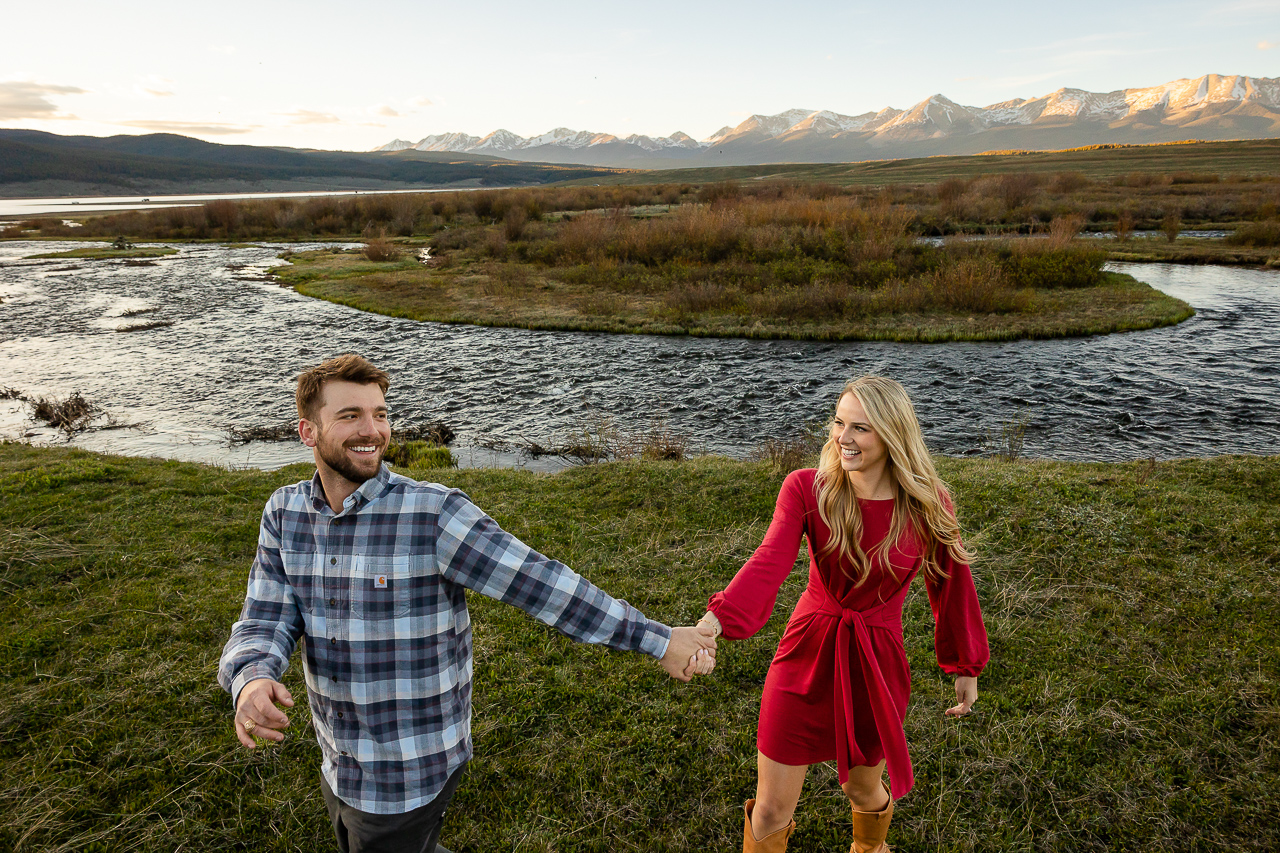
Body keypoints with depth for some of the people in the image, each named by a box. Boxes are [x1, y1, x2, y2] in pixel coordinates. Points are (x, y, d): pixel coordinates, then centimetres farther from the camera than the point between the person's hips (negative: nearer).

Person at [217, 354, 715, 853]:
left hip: (408, 775, -6)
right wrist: (252, 681, -29)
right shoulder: (285, 513, -4)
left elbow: (539, 584, -22)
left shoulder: (433, 515, -22)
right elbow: (265, 624, -5)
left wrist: (657, 639, -22)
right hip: (338, 768, 6)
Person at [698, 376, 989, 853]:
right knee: (770, 812, 6)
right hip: (807, 656, 0)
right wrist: (714, 621, -45)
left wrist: (965, 666, 12)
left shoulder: (927, 506, -11)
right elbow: (768, 563, -28)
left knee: (863, 790, 24)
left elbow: (951, 584, 3)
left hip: (877, 667, 1)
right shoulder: (806, 490, -14)